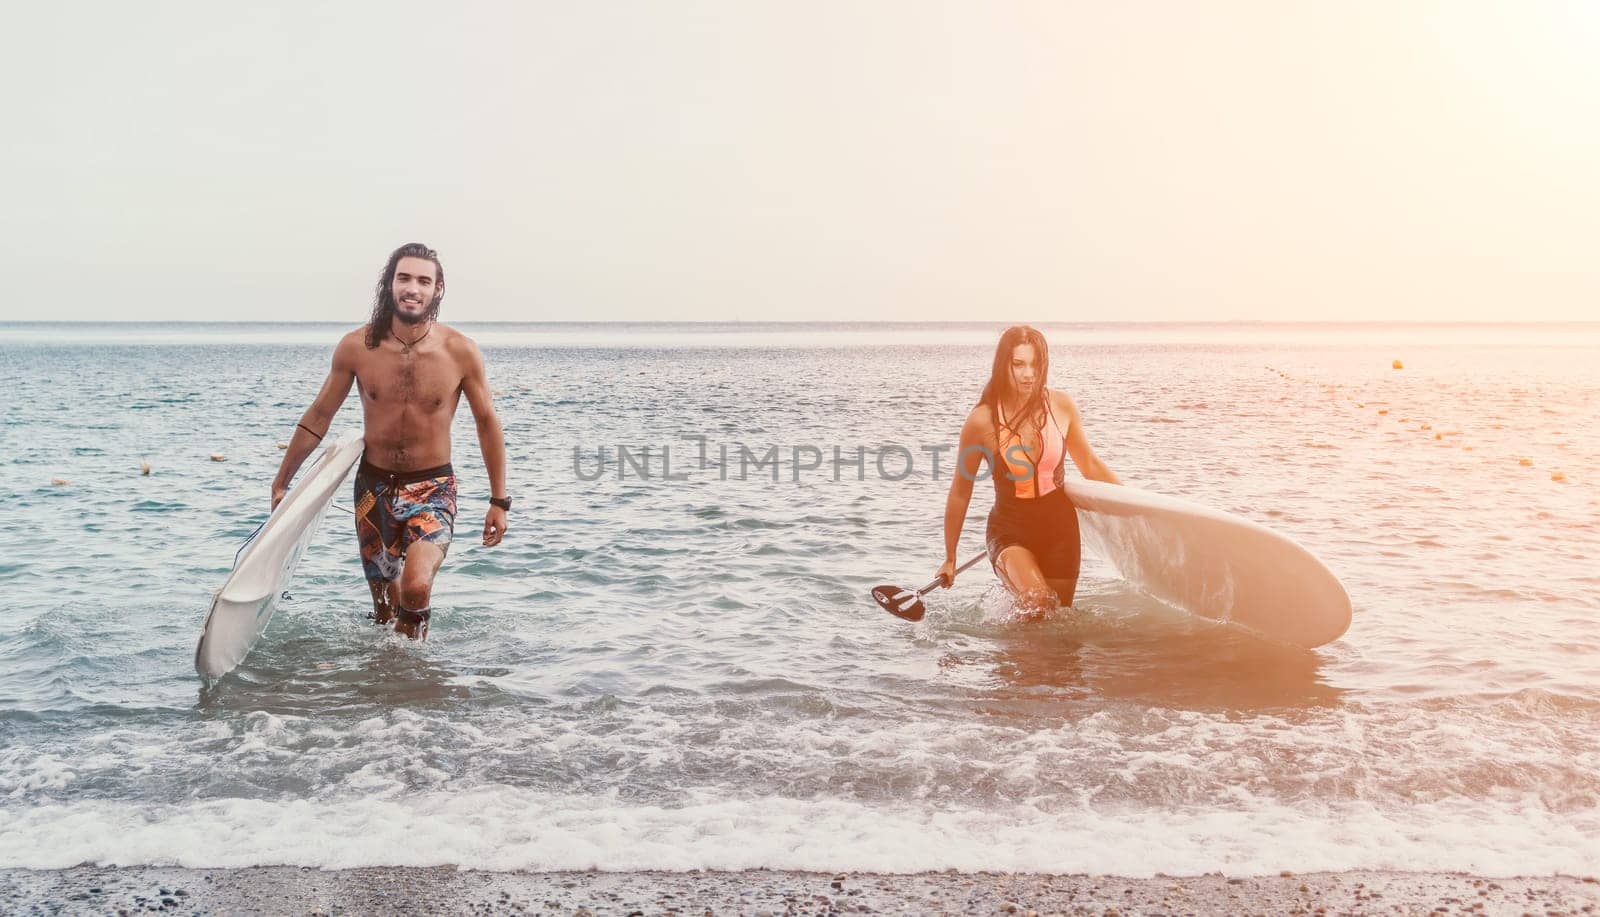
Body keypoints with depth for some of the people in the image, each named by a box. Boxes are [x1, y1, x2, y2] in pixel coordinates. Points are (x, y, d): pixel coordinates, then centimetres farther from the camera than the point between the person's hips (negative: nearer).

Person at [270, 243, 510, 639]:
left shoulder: (461, 352, -11)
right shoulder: (356, 347, -7)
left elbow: (487, 423, 0)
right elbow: (318, 417, 5)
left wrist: (499, 501, 0)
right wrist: (280, 483, 10)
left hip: (433, 488, -2)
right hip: (373, 487, 2)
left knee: (416, 587, -25)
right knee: (383, 603, 14)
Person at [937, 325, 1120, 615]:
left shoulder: (1060, 405, -6)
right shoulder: (982, 421, -15)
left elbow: (1089, 464, 11)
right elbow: (960, 493, -4)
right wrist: (950, 558, 3)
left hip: (1060, 527, 4)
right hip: (1010, 531, -4)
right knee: (1037, 602, -27)